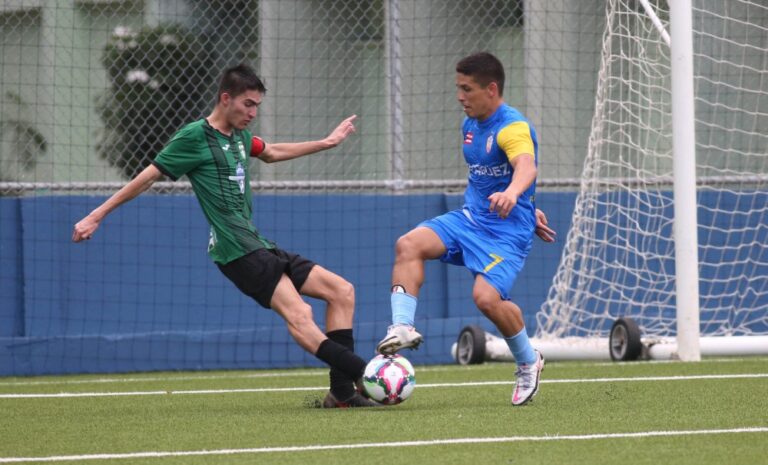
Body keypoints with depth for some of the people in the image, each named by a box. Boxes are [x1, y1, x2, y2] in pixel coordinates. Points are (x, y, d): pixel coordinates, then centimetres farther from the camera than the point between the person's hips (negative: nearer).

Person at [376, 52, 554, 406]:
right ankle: (403, 327, -24)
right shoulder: (470, 126, 11)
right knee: (409, 244, -17)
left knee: (486, 297, -25)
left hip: (507, 230, -8)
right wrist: (526, 210, 27)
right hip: (470, 218, 8)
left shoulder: (513, 127, -17)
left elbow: (527, 166, -39)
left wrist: (512, 194, -61)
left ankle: (528, 362, 1)